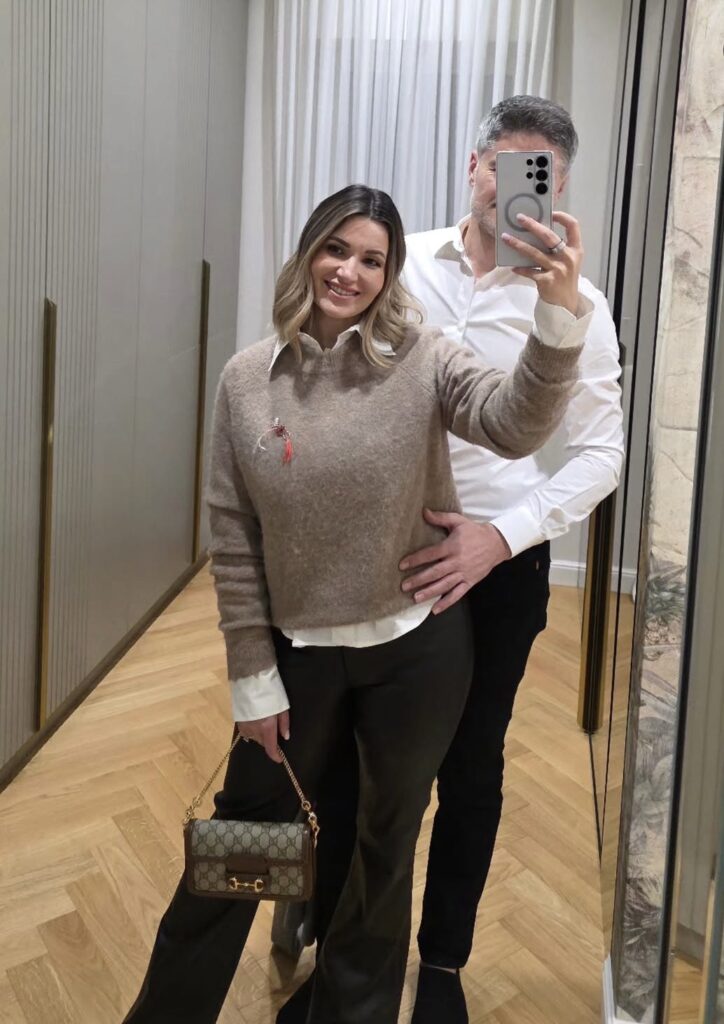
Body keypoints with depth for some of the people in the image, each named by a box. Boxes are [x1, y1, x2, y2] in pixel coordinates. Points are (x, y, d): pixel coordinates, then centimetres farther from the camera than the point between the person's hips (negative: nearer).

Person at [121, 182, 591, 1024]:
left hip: (418, 647, -1)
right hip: (300, 650, 1)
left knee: (385, 848, 19)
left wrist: (560, 315, -43)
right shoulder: (248, 378, -4)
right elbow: (233, 542, -2)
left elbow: (514, 426, -27)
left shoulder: (420, 361, -9)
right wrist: (253, 674, -1)